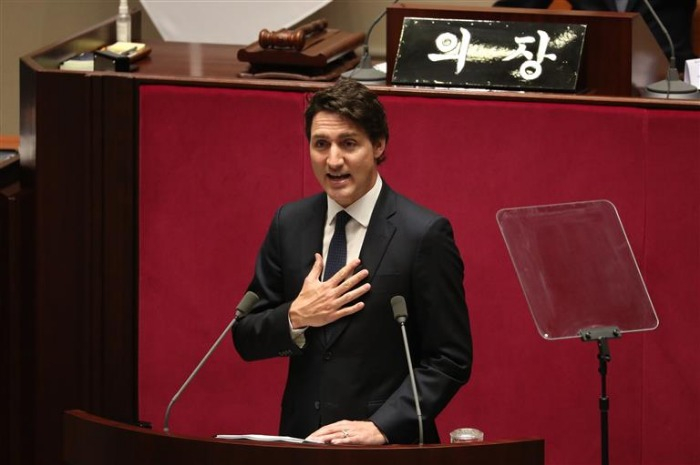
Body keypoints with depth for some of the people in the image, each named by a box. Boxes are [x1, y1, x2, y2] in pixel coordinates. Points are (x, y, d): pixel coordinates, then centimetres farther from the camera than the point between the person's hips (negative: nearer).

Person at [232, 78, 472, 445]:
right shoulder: (289, 224, 9)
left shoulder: (424, 234, -4)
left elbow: (450, 359, -4)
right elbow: (246, 340, 13)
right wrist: (296, 318, -6)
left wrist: (381, 427, -14)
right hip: (301, 441, 3)